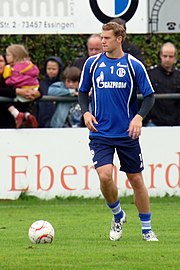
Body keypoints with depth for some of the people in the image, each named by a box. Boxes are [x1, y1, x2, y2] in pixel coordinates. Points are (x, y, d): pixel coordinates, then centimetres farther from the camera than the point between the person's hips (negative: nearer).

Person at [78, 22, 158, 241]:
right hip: (100, 132, 1)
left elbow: (149, 97, 1)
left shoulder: (134, 65, -3)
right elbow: (83, 91, 14)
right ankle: (117, 216, 11)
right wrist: (86, 112, -5)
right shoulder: (93, 63, 3)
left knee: (136, 180, 5)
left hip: (127, 133, -1)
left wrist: (139, 117, -16)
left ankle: (147, 229, 18)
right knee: (105, 176, -17)